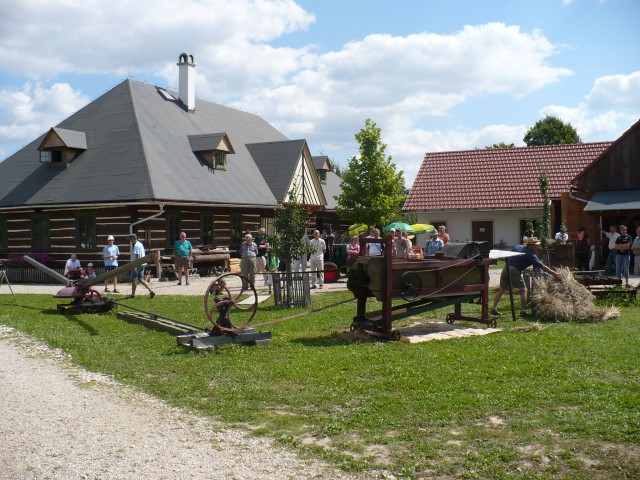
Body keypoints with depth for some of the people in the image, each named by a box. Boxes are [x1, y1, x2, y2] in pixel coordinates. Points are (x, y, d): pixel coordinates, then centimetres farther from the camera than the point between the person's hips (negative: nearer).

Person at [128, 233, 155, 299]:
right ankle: (151, 291, -4)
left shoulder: (136, 245, -15)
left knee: (134, 279, 3)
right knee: (141, 279, 9)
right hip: (142, 264, 9)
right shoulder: (140, 244, 16)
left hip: (137, 264, -9)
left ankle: (133, 294, 12)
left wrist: (135, 266, -24)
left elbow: (137, 256, -22)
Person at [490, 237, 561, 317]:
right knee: (523, 290, 5)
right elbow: (543, 267, -4)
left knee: (501, 289, 13)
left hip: (506, 267, 7)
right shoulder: (530, 255, -3)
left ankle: (493, 309, 13)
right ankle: (522, 311, 2)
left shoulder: (518, 247, 16)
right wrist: (554, 274, -1)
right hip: (514, 271, -7)